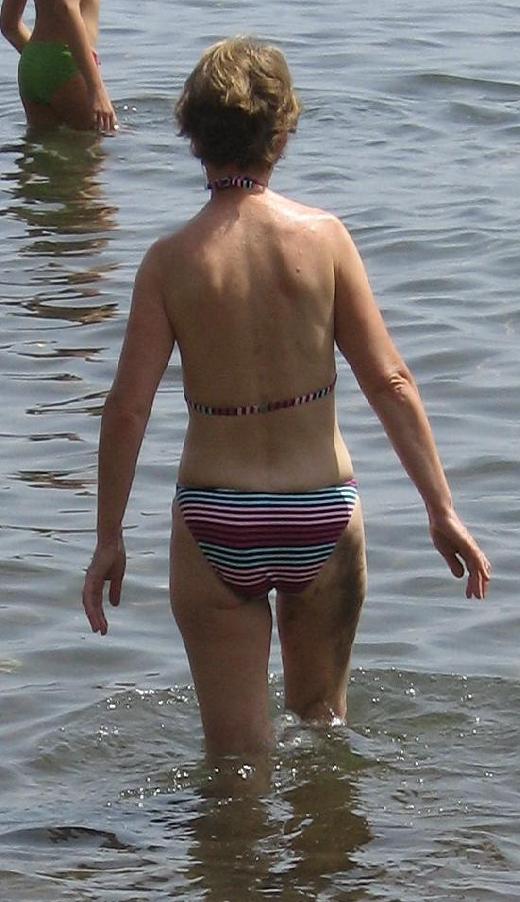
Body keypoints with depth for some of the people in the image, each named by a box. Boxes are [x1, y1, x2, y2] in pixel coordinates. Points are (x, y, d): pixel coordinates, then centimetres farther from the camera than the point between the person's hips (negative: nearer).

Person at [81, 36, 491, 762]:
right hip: (321, 512, 1)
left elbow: (128, 407, -8)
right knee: (323, 717, 24)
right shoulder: (323, 237, -7)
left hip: (216, 519, -1)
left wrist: (109, 538, 2)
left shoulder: (171, 260, -8)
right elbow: (389, 383, -7)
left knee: (237, 753, 10)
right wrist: (442, 511, -2)